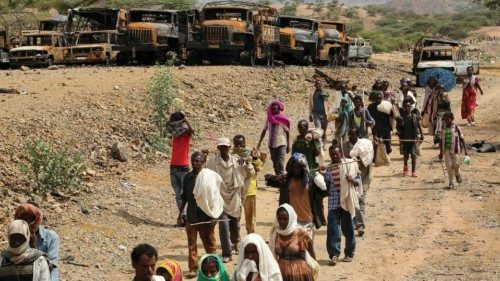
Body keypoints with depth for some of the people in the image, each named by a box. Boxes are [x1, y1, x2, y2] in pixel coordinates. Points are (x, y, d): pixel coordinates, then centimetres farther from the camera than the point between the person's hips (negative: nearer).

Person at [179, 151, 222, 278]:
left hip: (205, 215, -4)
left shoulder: (209, 177, -9)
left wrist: (214, 215, -11)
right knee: (191, 244, 3)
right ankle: (193, 269, 9)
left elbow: (214, 197, -8)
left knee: (209, 243, 9)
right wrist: (181, 212, 13)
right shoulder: (188, 177, 4)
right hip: (191, 216, 4)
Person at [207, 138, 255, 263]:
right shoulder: (212, 162, -6)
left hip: (235, 198, 3)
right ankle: (226, 254, -5)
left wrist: (246, 163, -11)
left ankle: (235, 243, 47)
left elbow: (251, 172, 6)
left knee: (235, 224, 16)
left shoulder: (236, 160, 2)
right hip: (221, 199, -3)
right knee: (223, 226, -13)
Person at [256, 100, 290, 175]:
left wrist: (288, 145, 1)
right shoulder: (269, 119, 2)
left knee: (280, 163, -16)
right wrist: (259, 143, 11)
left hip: (281, 144, -4)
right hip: (271, 144, 4)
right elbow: (264, 131, 11)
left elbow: (287, 132, -1)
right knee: (275, 164, 11)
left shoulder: (282, 119, -8)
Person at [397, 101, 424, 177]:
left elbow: (419, 126, 5)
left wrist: (421, 135, -3)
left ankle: (414, 171, -1)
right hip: (404, 139, 1)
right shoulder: (401, 118, 2)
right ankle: (405, 166, 35)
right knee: (405, 155, 7)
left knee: (413, 154, -6)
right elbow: (398, 128, 7)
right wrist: (399, 133, -14)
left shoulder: (415, 117, 2)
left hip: (413, 139, -1)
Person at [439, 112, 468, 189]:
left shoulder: (456, 127, -1)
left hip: (454, 149, -3)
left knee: (455, 164, -7)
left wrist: (465, 150, -4)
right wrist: (441, 152, 14)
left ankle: (457, 175, 28)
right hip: (446, 150, 3)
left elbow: (462, 139, 0)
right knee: (448, 165, -1)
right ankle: (451, 183, 6)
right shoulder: (443, 128, 9)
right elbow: (441, 141, 15)